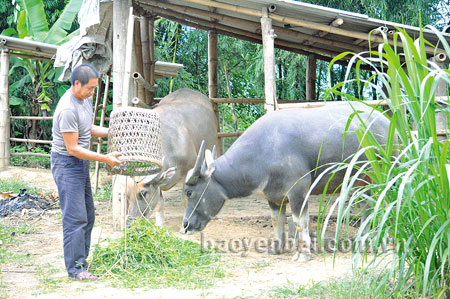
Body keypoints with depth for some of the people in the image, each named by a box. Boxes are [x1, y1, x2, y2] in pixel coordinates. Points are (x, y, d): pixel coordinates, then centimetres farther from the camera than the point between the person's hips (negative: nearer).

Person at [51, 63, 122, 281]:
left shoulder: (85, 98, 5)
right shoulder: (67, 109, -25)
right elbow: (73, 149, -23)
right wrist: (104, 158, -21)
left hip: (81, 163, 10)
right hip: (67, 164, -10)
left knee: (87, 215, 13)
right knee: (75, 218, -9)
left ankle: (80, 262, 22)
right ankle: (75, 270, -4)